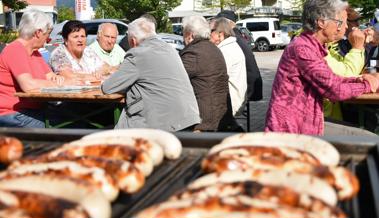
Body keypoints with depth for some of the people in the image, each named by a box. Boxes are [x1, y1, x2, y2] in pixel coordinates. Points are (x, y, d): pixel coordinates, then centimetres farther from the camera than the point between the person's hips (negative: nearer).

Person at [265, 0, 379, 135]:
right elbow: (334, 90, -18)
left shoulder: (314, 47, 10)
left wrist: (358, 80, 1)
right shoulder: (302, 48, -19)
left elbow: (330, 80, 15)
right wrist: (367, 85, -3)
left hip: (309, 124, 9)